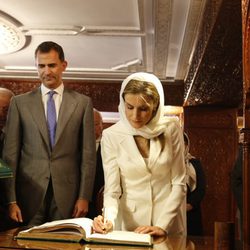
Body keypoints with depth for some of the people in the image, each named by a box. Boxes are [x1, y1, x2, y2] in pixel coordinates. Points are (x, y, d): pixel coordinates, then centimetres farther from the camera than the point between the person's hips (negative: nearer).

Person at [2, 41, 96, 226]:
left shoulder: (82, 103, 5)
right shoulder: (20, 102, 6)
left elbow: (88, 154, 4)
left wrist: (84, 197, -2)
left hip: (67, 195, 0)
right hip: (29, 195, 0)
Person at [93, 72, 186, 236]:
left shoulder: (171, 129, -8)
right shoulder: (111, 135, -10)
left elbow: (179, 183, -7)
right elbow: (112, 189, -10)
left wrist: (162, 225, -16)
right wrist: (109, 219, -29)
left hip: (169, 218, 1)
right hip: (129, 219, 0)